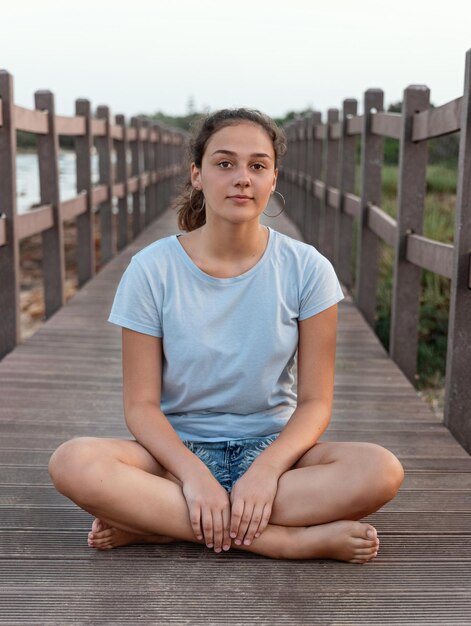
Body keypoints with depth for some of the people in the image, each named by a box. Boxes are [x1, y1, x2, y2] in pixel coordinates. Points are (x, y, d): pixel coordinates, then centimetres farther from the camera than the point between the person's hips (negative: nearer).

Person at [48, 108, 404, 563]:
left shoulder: (306, 269, -5)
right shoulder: (152, 269, -6)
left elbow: (315, 400, -5)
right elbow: (141, 404, -7)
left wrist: (266, 469, -22)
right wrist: (193, 473, -25)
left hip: (272, 447, 1)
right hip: (179, 450, 0)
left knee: (381, 471, -29)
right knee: (73, 464, -30)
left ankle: (158, 523, -23)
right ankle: (288, 539, -25)